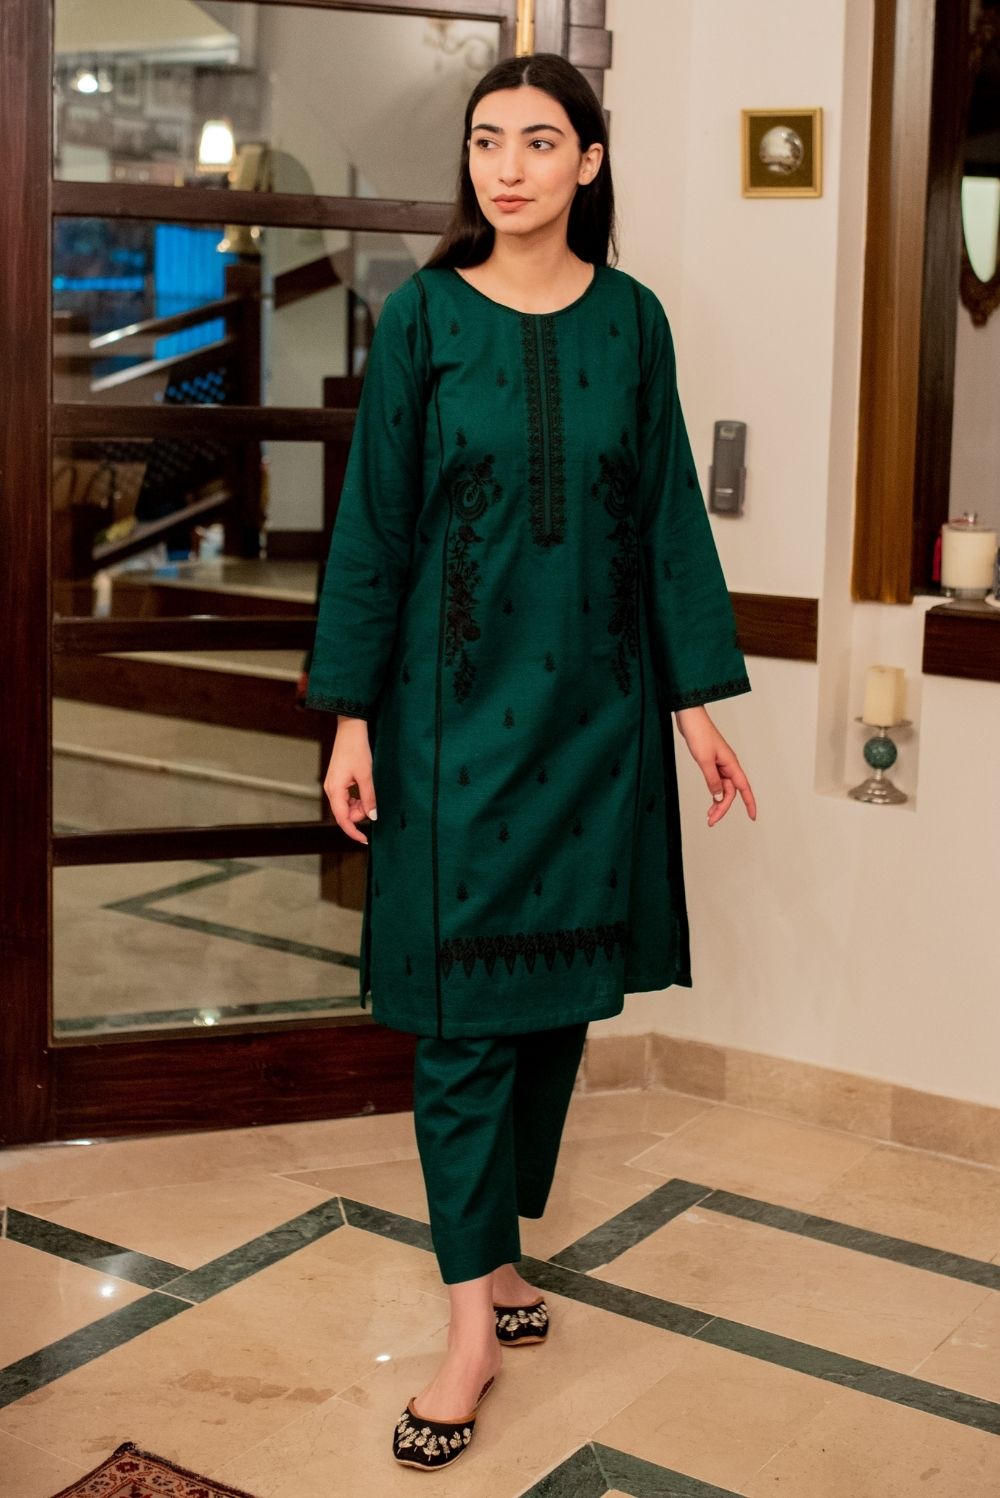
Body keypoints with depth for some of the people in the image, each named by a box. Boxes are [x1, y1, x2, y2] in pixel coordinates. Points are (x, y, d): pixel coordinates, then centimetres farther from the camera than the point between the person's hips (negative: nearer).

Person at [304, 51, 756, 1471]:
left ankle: (496, 1244, 27)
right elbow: (373, 521, -2)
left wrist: (697, 698, 3)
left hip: (595, 702, 3)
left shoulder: (631, 319, 5)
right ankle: (474, 1318, 4)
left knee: (564, 984, 9)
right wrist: (351, 717, -6)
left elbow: (667, 512, 7)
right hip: (459, 700, -2)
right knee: (464, 999, -3)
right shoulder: (423, 316, -2)